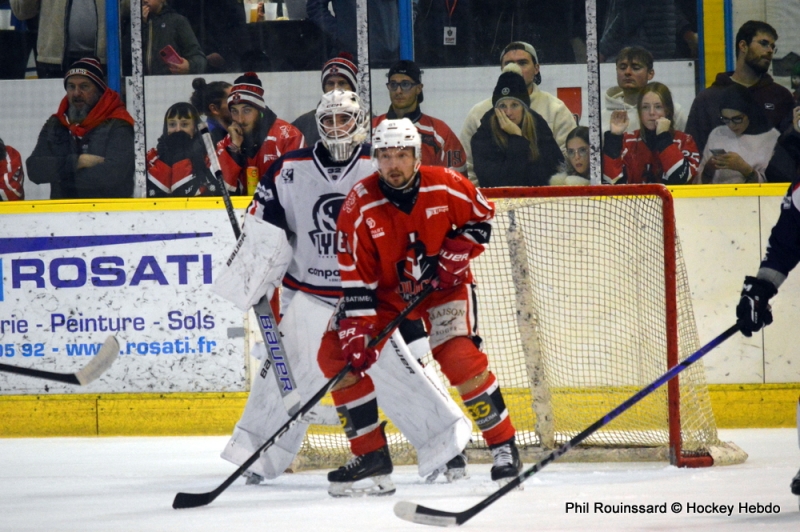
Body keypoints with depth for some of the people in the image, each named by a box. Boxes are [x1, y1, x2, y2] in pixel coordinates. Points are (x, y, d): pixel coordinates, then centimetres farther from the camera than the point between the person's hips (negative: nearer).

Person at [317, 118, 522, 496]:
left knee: (460, 358, -24)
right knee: (337, 354, -12)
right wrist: (358, 331, -25)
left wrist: (457, 250, -14)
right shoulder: (360, 206, -19)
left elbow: (482, 216, 3)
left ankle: (503, 445, -8)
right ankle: (370, 454, -1)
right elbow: (356, 277, -18)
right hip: (385, 291, 2)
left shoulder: (446, 187, -17)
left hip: (443, 285, -2)